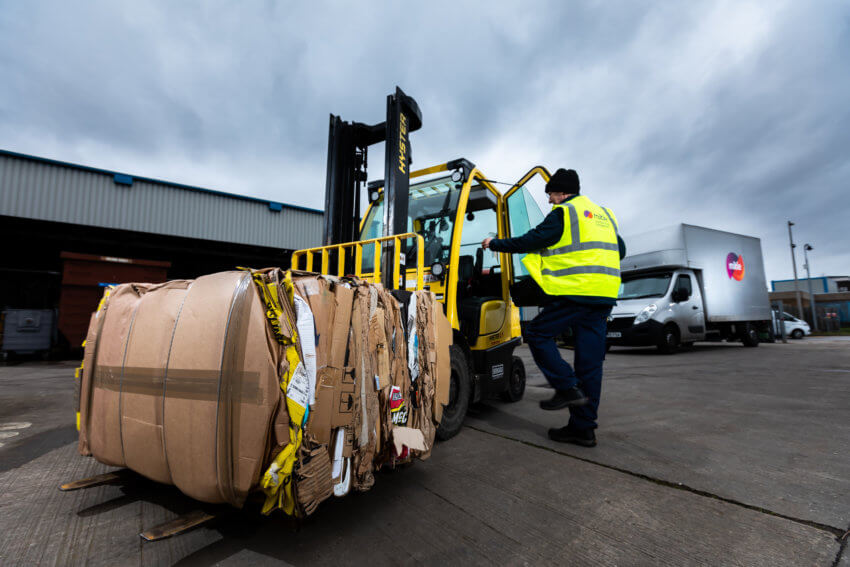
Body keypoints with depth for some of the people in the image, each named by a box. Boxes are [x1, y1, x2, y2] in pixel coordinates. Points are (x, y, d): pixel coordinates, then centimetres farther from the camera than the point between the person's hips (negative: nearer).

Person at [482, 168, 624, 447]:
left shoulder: (563, 213, -2)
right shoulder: (604, 215, 23)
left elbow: (529, 241, -6)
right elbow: (620, 249, 31)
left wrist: (495, 243, 5)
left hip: (574, 293, -8)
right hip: (604, 297, 8)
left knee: (537, 333, 4)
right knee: (590, 360, 7)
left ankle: (568, 388, -4)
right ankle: (583, 427, 12)